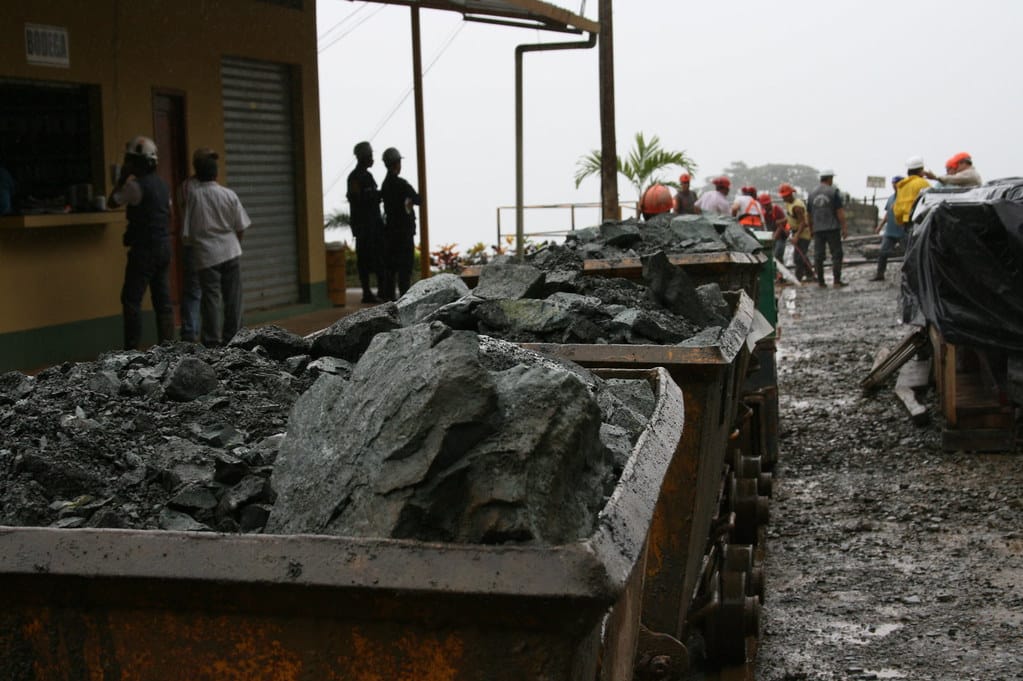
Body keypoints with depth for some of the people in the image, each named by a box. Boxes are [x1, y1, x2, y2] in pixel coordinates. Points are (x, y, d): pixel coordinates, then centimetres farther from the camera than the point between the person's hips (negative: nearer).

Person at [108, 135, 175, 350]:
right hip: (164, 245, 8)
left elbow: (112, 202, -4)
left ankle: (132, 348, -8)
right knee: (163, 299, 9)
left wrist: (122, 177, 2)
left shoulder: (136, 185, -14)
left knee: (131, 299, -5)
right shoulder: (162, 184, 11)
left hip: (144, 249, -8)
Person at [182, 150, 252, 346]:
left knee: (211, 297, 0)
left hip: (207, 254, -2)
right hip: (231, 251, 2)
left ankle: (212, 341, -2)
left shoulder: (193, 195, -7)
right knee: (233, 296, 9)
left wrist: (192, 244, 14)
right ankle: (232, 336, 15)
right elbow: (241, 227, 4)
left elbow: (187, 232, -5)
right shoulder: (229, 194, -2)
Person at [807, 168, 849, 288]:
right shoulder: (834, 191, -5)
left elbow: (809, 214, 12)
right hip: (832, 227, -4)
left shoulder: (812, 193, 9)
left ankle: (820, 281, 5)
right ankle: (836, 280, -4)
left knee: (818, 255, 5)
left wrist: (811, 229, 20)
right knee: (836, 254, 1)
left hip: (817, 228, 4)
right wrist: (844, 227, -7)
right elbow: (840, 211, -9)